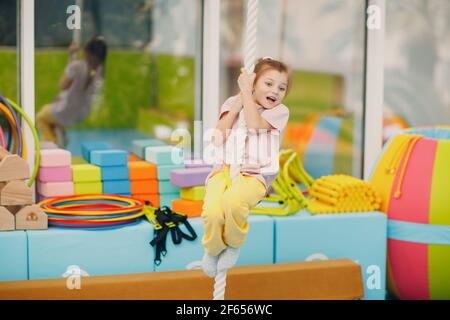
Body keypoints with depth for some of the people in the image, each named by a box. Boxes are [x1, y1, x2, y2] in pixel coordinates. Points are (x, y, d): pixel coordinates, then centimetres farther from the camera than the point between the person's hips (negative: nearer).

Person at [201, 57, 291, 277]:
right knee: (212, 212, -29)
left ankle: (233, 245, -4)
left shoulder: (279, 111, 7)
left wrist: (246, 91, -6)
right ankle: (212, 249, 7)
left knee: (233, 201, -38)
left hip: (254, 174, -2)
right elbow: (218, 138, 0)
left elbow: (255, 124, -13)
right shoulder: (232, 103, 15)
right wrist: (239, 101, -1)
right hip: (224, 168, 2)